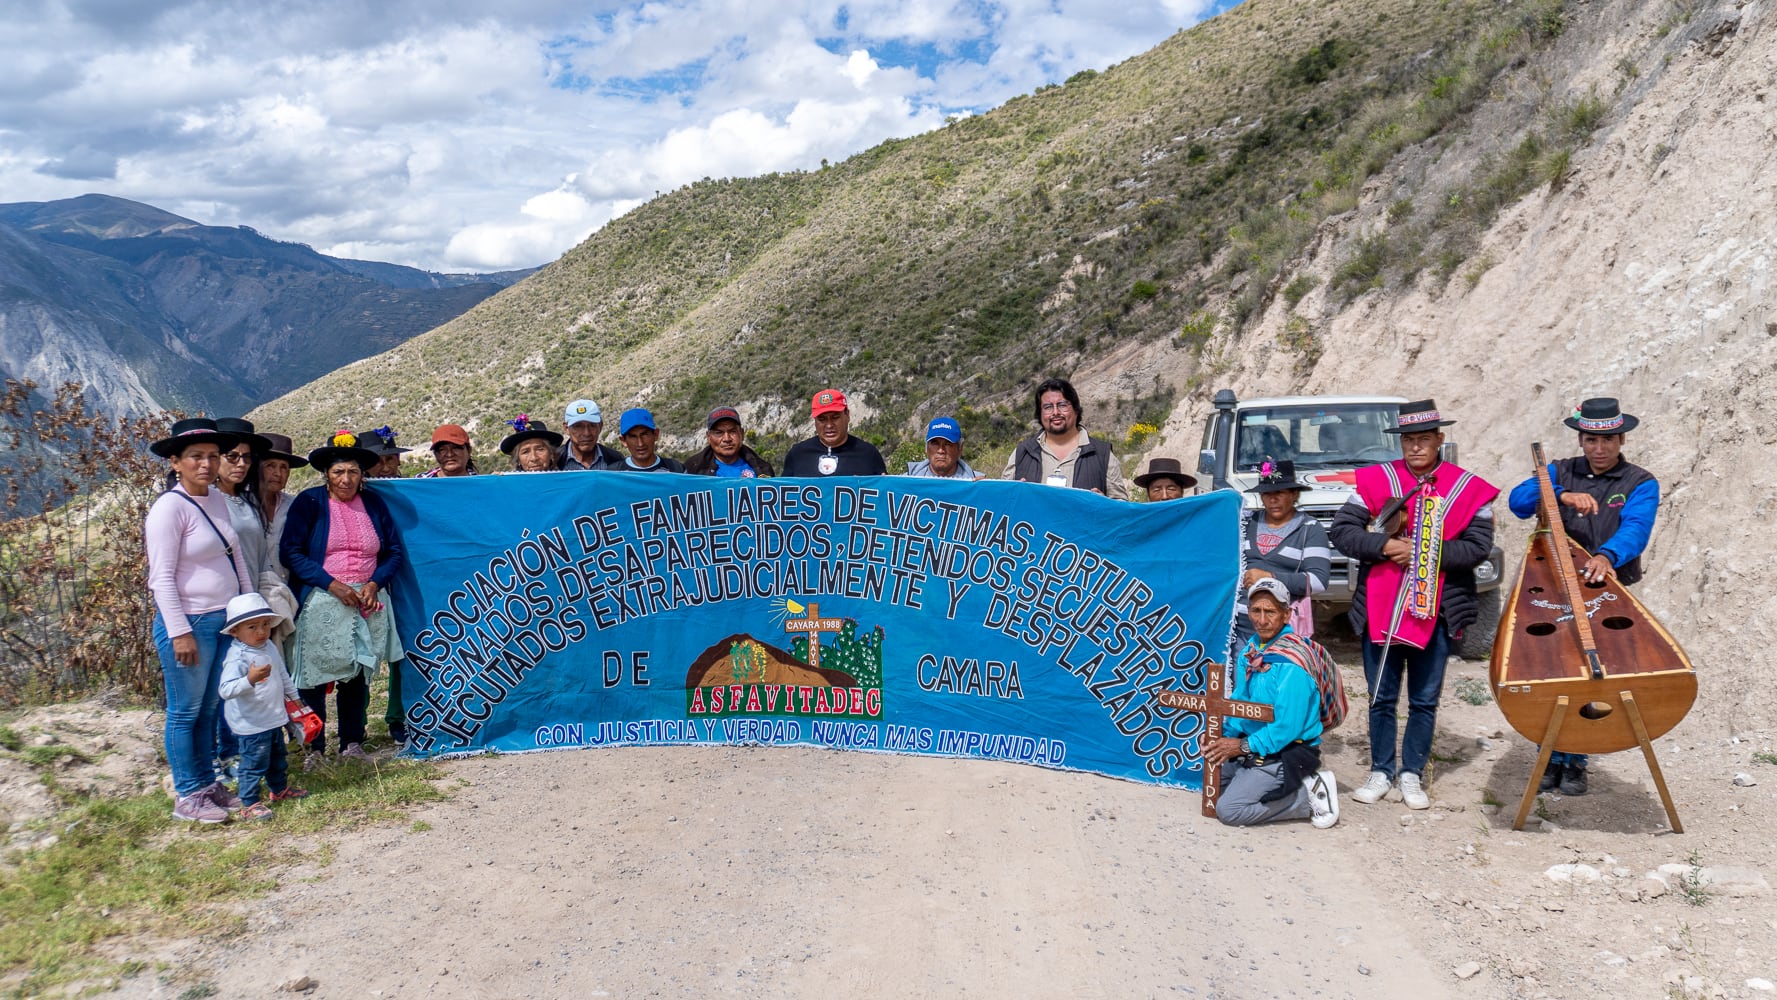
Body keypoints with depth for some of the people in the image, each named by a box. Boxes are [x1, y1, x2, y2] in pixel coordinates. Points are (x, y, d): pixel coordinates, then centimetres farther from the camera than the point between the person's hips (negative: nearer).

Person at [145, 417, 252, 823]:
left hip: (226, 620, 7)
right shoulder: (170, 507, -13)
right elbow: (162, 577, -15)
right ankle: (187, 797, 14)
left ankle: (207, 783, 26)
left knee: (210, 709, 15)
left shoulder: (218, 500, 8)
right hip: (190, 622, -7)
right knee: (186, 711, 4)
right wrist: (180, 632, -18)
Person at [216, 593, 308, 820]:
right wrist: (250, 679, -47)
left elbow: (283, 675, 19)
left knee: (278, 758, 24)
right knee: (255, 763, -4)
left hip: (274, 718, 9)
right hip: (252, 724, -9)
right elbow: (226, 690, -34)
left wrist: (293, 697, 27)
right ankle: (249, 805, 6)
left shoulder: (270, 648, 3)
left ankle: (279, 789, 43)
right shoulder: (237, 657, -24)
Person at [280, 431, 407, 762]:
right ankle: (314, 748, 9)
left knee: (358, 674, 6)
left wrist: (374, 584, -7)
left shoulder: (374, 503, 9)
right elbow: (291, 551, -8)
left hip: (367, 605, 3)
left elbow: (393, 551, 11)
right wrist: (332, 585, -16)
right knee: (314, 675, -3)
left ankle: (352, 744, 17)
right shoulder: (309, 502, -1)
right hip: (319, 604, -3)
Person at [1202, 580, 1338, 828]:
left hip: (1289, 752, -9)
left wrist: (1243, 746, -17)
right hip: (1255, 747, 9)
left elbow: (1287, 727, -24)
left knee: (1229, 810, -17)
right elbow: (1240, 701, 12)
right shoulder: (1251, 648, 5)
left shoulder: (1291, 662, -23)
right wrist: (1224, 736, -4)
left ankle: (1308, 797, -3)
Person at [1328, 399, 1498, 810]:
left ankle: (1412, 774, 21)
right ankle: (1381, 771, 21)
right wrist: (1383, 547, -17)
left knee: (1425, 700, 8)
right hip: (1380, 608, 0)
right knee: (1381, 697, 8)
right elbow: (1341, 530, -2)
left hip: (1437, 610, 0)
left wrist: (1423, 552, -15)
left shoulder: (1468, 488, 1)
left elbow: (1478, 546, -6)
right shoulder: (1376, 479, 2)